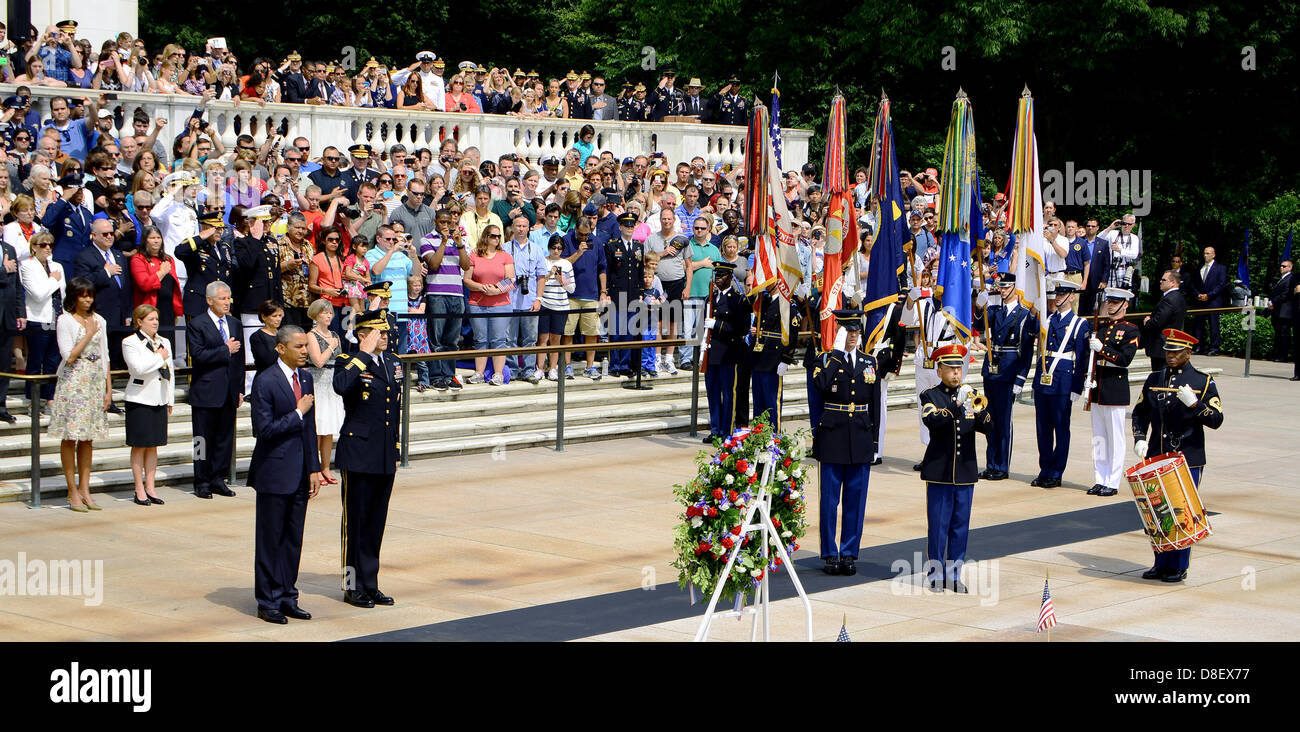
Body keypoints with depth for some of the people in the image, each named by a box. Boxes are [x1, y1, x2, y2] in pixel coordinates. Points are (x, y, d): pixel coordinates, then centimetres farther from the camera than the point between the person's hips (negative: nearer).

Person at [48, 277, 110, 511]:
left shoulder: (98, 320, 11)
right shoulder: (65, 320, -5)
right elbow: (69, 357, -11)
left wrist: (108, 388, 10)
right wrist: (89, 335, -11)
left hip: (95, 382, 5)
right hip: (73, 382, -5)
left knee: (88, 437, 7)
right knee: (70, 437, -2)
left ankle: (84, 489, 11)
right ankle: (73, 492, 2)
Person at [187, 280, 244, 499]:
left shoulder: (235, 323, 14)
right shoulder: (196, 324, -5)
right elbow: (198, 355, -17)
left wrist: (240, 389, 12)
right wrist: (225, 350, -13)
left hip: (229, 391, 5)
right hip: (206, 392, -5)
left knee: (225, 438, 7)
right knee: (203, 439, 0)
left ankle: (218, 479, 16)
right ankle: (202, 483, 8)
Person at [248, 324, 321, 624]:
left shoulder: (306, 378, 10)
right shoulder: (265, 381, -13)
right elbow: (263, 429, -18)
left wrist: (314, 469, 9)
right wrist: (297, 414, -14)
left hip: (300, 474, 6)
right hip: (275, 473, -6)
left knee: (294, 539, 11)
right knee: (270, 540, 2)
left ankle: (287, 597, 20)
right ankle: (268, 602, 11)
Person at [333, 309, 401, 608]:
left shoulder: (393, 363, 13)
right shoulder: (348, 362, -8)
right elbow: (341, 386, -33)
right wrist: (365, 353, -27)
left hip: (385, 459, 6)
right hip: (358, 456, -6)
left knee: (376, 524, 11)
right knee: (355, 522, 1)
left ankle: (370, 585, 19)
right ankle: (353, 586, 10)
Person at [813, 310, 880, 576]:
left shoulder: (870, 362, 11)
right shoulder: (826, 360, -1)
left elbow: (875, 404, 13)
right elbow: (820, 384, -24)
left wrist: (874, 440, 10)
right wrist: (835, 353, -19)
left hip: (861, 439, 3)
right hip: (832, 436, -3)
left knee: (856, 499, 6)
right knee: (830, 499, 0)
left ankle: (849, 554, 13)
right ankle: (830, 555, 8)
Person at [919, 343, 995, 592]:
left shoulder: (971, 394, 11)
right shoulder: (930, 395, 0)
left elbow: (989, 427, 2)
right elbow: (932, 420, -20)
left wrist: (980, 411, -17)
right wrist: (957, 406, -30)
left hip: (966, 470, 4)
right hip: (939, 471, -4)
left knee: (960, 525, 7)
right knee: (938, 525, -1)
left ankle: (955, 575, 14)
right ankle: (936, 575, 7)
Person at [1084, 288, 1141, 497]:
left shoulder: (1131, 331, -5)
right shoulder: (1100, 328, 14)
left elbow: (1125, 359, -16)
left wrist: (1102, 348, -21)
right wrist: (1090, 378, 6)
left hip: (1116, 390, -7)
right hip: (1098, 389, 7)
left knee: (1115, 438, -2)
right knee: (1098, 438, 9)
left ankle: (1113, 483, 2)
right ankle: (1100, 480, 15)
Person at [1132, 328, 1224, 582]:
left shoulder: (1203, 382, -2)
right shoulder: (1154, 379, 9)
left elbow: (1216, 420, -7)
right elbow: (1140, 412, 17)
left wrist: (1194, 404, -23)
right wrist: (1139, 439, 1)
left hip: (1188, 460, -4)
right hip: (1157, 458, 4)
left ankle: (1179, 567, 9)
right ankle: (1161, 564, 18)